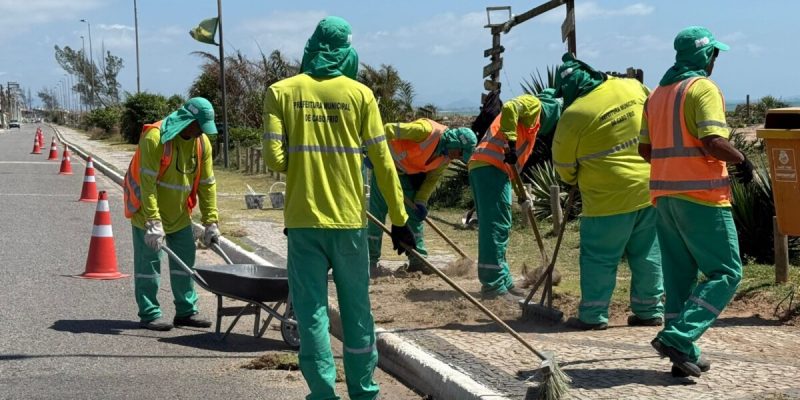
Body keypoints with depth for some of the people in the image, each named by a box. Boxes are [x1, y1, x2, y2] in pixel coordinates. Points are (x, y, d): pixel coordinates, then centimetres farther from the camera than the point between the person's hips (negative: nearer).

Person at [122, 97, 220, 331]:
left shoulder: (202, 143, -4)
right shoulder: (155, 137, -23)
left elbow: (207, 183, 1)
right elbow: (147, 182, -26)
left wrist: (211, 222, -1)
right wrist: (153, 222, -30)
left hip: (179, 213, 7)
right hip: (148, 210, -7)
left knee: (185, 260, 9)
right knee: (148, 262, -4)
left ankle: (186, 312, 17)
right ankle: (149, 315, 3)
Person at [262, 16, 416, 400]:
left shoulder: (281, 92, -1)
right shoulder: (359, 93, -1)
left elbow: (275, 159, -8)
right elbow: (383, 163, -1)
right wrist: (399, 220, 6)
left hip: (303, 220, 0)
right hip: (349, 219, 1)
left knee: (311, 311, 5)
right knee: (356, 311, 12)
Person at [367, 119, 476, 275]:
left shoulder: (446, 157, -6)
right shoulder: (427, 130, -32)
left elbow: (432, 178, 4)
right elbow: (388, 130, -32)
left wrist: (421, 202, -5)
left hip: (409, 172, 8)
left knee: (414, 213, 6)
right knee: (378, 211, -7)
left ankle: (418, 259, 11)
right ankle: (370, 261, -3)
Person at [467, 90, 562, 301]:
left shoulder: (531, 123, 32)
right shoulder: (533, 104, 5)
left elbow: (518, 158, 27)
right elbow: (509, 108, -18)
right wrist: (511, 143, -20)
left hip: (482, 166, 10)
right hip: (491, 167, -10)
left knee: (495, 228, 14)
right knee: (496, 227, -9)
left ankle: (503, 282, 20)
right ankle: (494, 285, -10)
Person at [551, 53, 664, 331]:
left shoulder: (574, 115, -12)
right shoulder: (632, 87, 1)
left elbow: (563, 165, 0)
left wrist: (574, 180, 20)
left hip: (610, 198, -5)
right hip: (651, 188, 5)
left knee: (599, 257, 7)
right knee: (647, 254, 15)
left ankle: (593, 315, 9)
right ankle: (650, 310, 21)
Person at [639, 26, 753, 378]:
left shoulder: (657, 94, 15)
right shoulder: (703, 88, -10)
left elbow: (645, 149, 16)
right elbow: (713, 141, -21)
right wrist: (741, 161, -6)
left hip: (665, 195, 8)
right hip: (701, 195, -8)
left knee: (679, 276, 12)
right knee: (726, 273, -2)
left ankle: (685, 355, 12)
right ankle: (677, 337, -14)